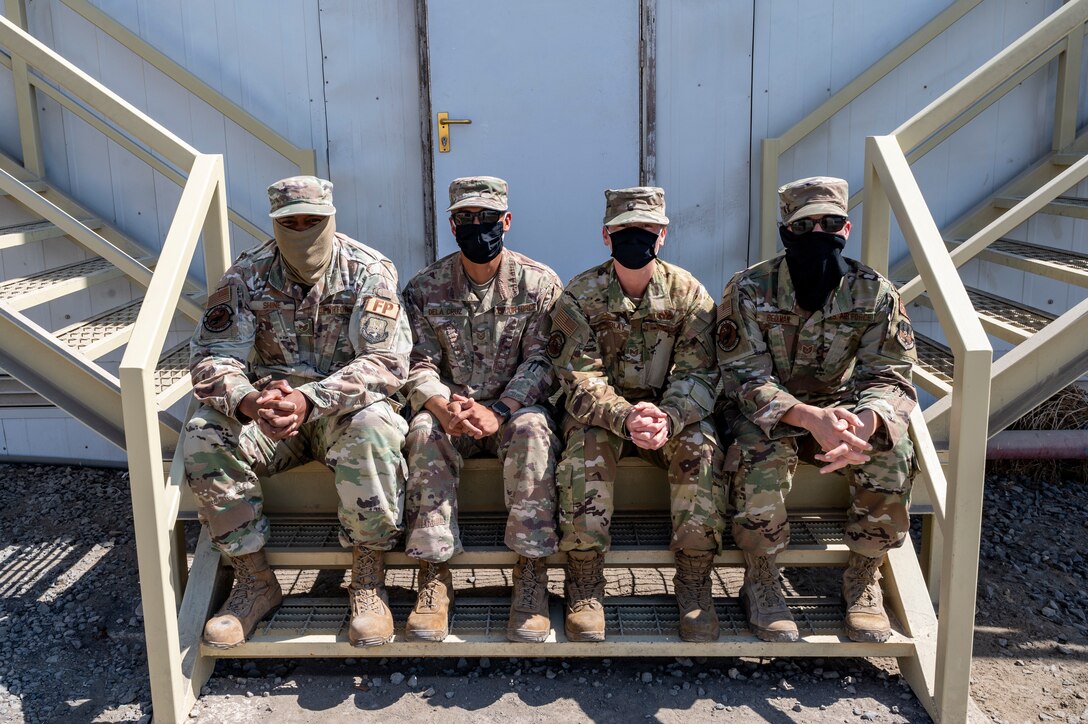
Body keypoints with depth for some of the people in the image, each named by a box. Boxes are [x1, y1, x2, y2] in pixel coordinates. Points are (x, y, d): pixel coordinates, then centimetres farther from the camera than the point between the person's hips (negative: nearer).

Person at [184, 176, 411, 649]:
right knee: (204, 436, -24)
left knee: (374, 428, -36)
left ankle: (368, 579, -18)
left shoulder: (369, 272, -9)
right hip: (267, 413, 3)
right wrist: (246, 401, -32)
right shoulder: (247, 275, -1)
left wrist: (310, 400, -34)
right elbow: (211, 358, -7)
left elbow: (387, 362, -19)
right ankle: (254, 581, -8)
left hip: (344, 410, -3)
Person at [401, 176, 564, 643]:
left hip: (515, 407, -1)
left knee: (533, 431, -34)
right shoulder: (425, 288, 3)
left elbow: (541, 361, -8)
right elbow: (418, 364, -2)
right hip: (449, 408, 2)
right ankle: (434, 574, -25)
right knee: (425, 432, -31)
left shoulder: (539, 283, -1)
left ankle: (531, 574, -27)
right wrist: (442, 405, -25)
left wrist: (498, 411, -25)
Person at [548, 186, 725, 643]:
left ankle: (694, 584, -16)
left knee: (700, 442, -29)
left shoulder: (687, 293, -5)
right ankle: (584, 585, -21)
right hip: (601, 415, -1)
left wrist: (667, 418, -33)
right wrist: (626, 417, -36)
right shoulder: (579, 297, -9)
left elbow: (697, 374, -11)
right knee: (586, 443, -33)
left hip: (669, 415, 1)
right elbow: (580, 381, -16)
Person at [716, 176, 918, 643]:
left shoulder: (874, 293, -9)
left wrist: (863, 422, -39)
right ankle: (760, 582, -14)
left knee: (891, 452, -27)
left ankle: (863, 579, -3)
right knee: (762, 450, -35)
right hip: (764, 411, -2)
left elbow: (890, 377, -14)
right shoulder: (748, 290, -15)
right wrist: (809, 417, -40)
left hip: (839, 407, 3)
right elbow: (745, 378, -20)